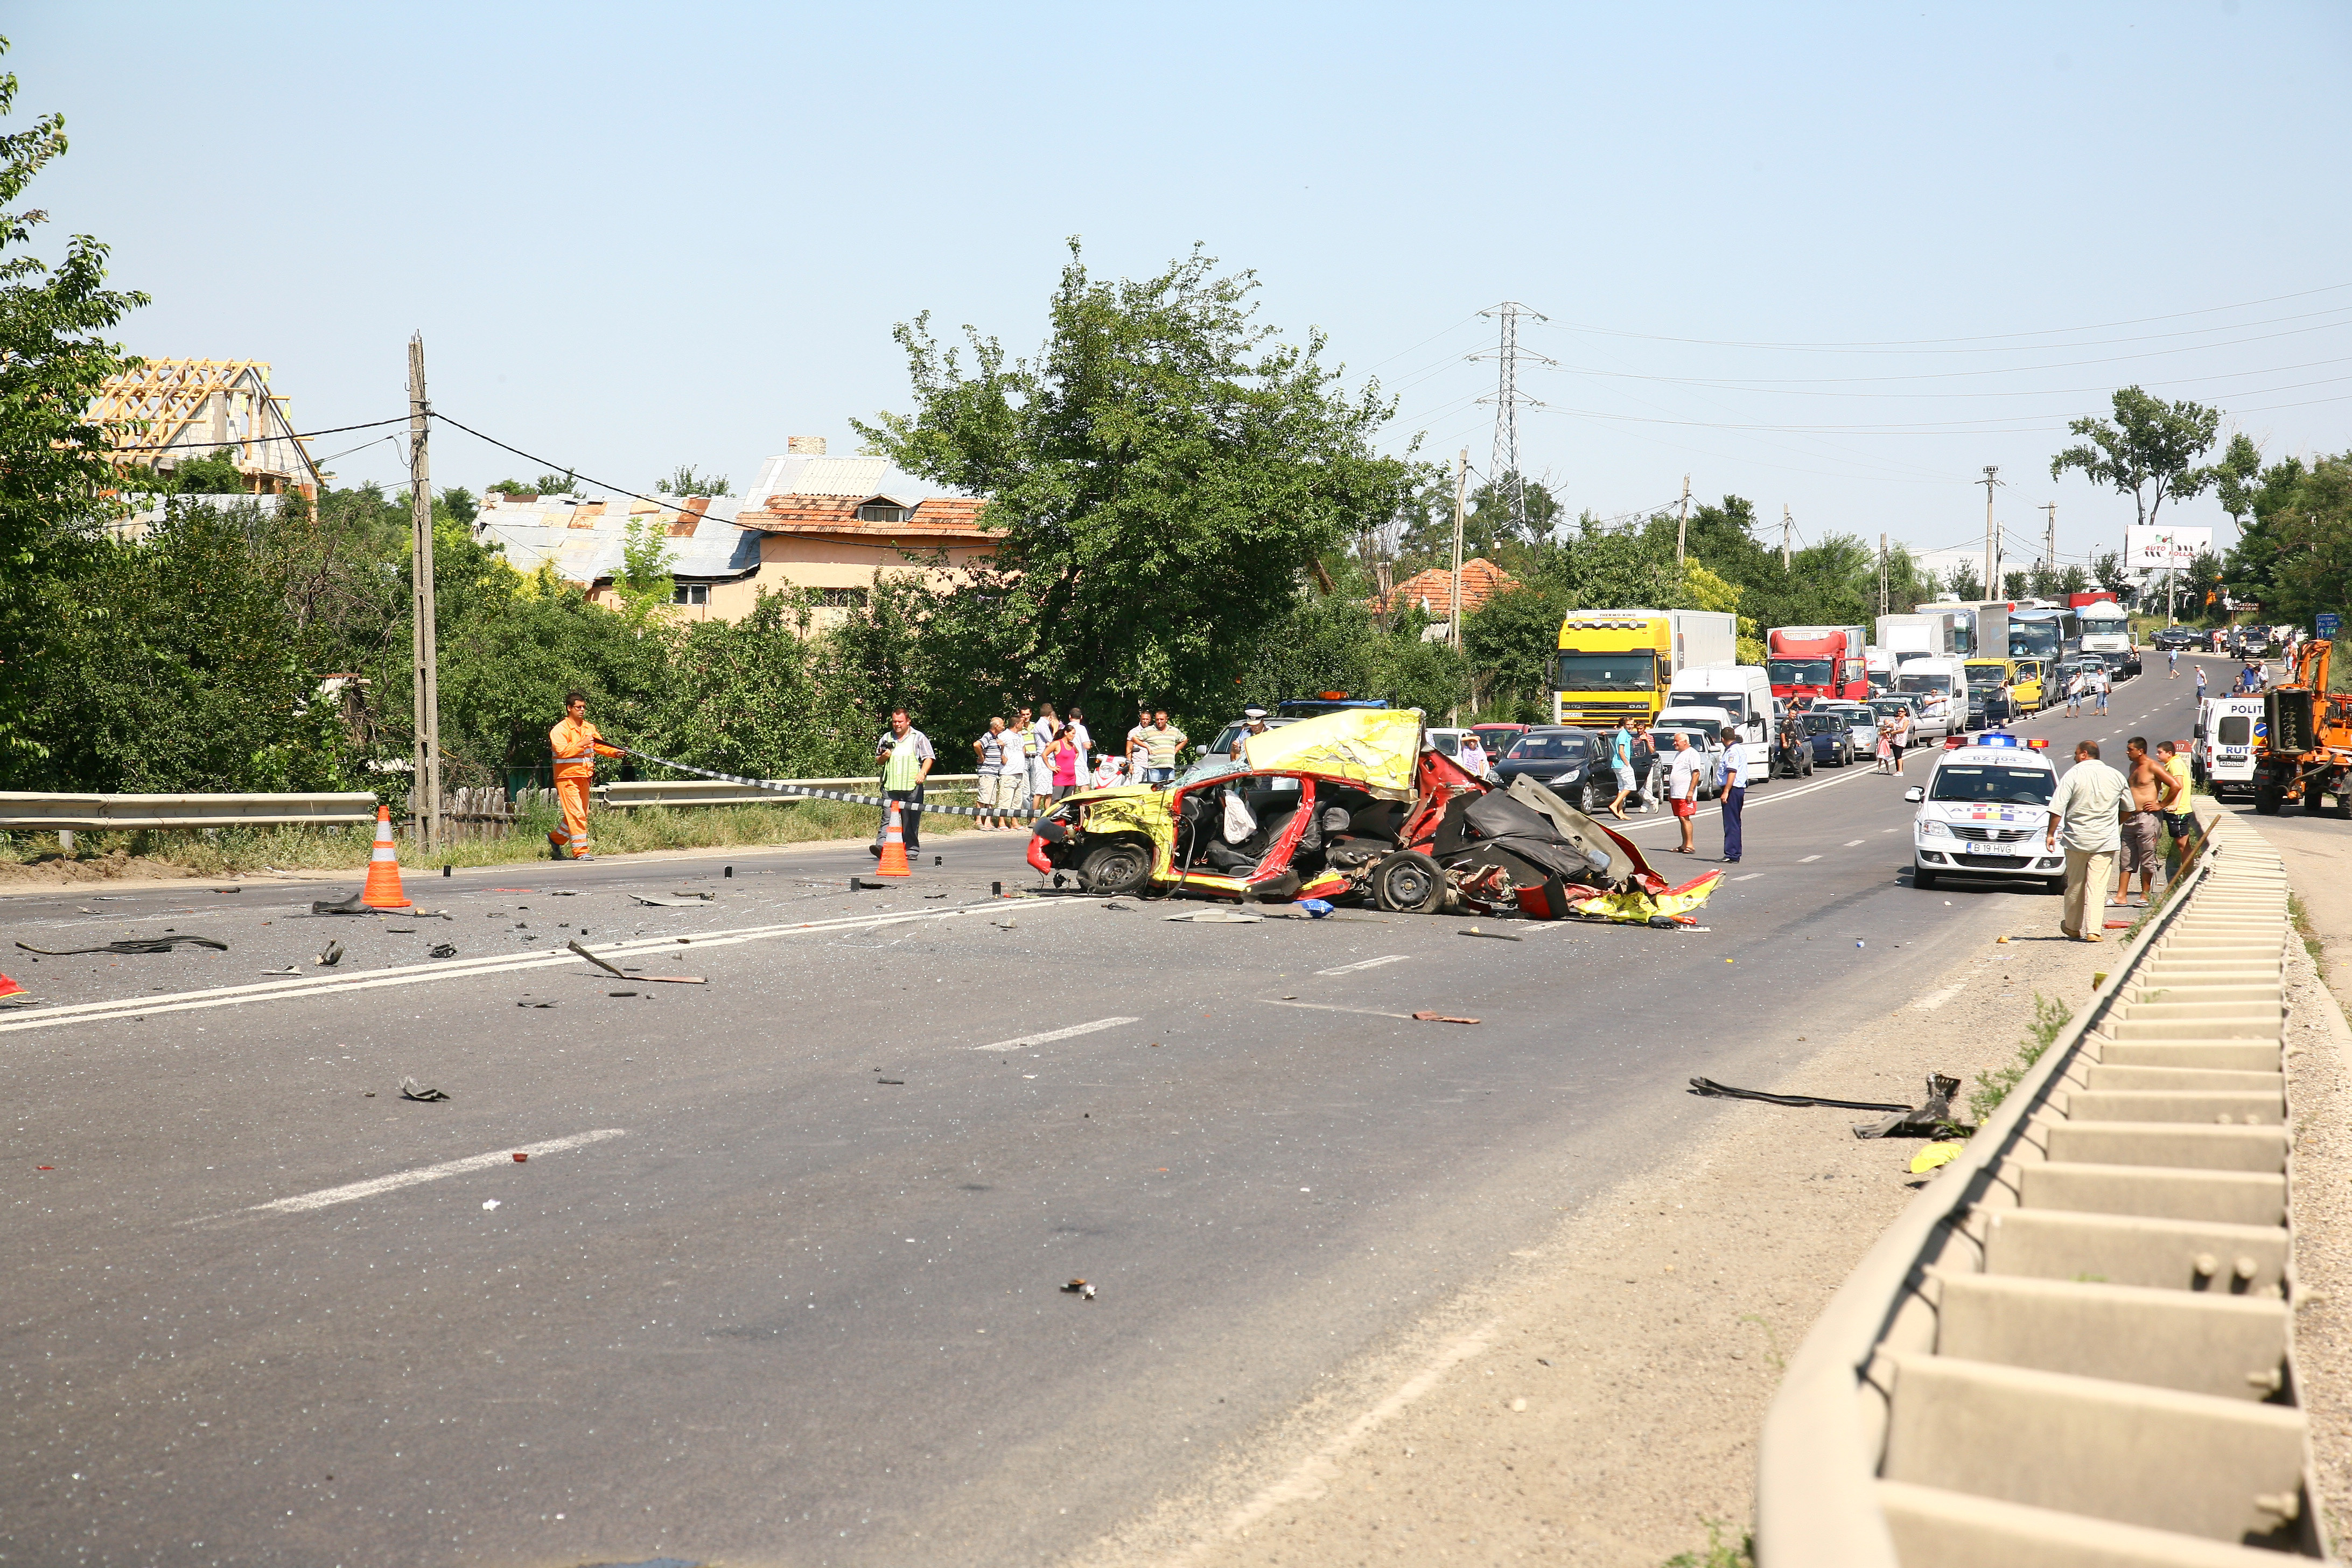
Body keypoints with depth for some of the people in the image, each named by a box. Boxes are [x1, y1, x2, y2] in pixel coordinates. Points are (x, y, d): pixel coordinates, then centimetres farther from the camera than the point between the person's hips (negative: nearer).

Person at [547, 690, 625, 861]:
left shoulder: (589, 728, 14)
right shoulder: (560, 730, -8)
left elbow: (600, 746, 12)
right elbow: (562, 751, -19)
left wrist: (615, 752, -5)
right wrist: (581, 744, -21)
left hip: (584, 777, 8)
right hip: (567, 778, -8)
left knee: (582, 814, 14)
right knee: (576, 814, -12)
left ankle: (556, 839, 32)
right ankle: (580, 851, -11)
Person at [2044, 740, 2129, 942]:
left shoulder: (2074, 775, -7)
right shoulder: (2116, 776, 5)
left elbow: (2058, 809, -11)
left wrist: (2051, 834, -2)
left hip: (2077, 839, -2)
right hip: (2106, 841, 2)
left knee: (2075, 885, 12)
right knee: (2098, 887, -1)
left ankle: (2073, 927, 24)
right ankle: (2094, 931, -8)